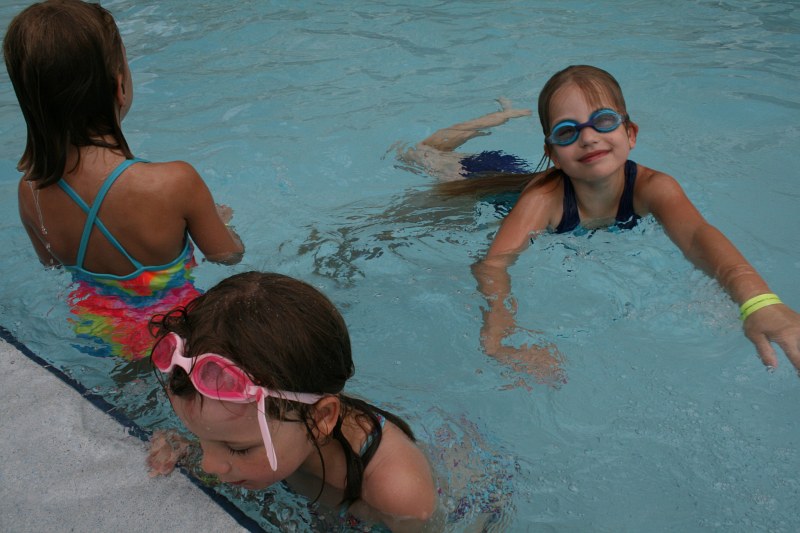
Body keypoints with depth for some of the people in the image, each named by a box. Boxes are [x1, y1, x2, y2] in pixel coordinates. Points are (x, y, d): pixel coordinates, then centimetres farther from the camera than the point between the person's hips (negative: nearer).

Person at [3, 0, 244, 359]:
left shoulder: (29, 192, -20)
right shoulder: (175, 182, -37)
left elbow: (50, 260, 3)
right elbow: (228, 254, -17)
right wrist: (217, 220, 6)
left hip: (93, 331, 6)